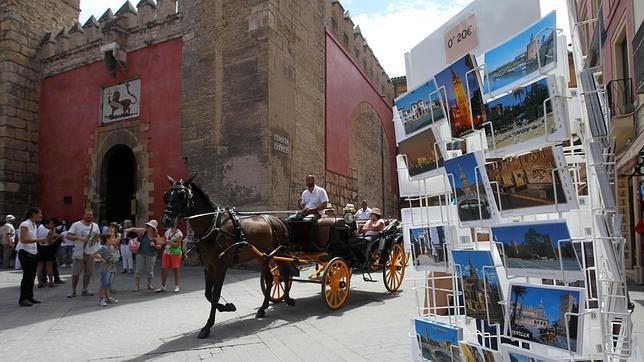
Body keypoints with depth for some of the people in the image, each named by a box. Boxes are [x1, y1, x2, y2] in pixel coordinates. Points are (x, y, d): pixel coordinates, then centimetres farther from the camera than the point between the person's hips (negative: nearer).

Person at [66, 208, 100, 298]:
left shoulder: (95, 226, 10)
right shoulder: (76, 225, -4)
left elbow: (98, 237, 20)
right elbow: (68, 236, -8)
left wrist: (97, 237, -4)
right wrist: (79, 238, -22)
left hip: (91, 253, 4)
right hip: (79, 253, -4)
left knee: (88, 273, 6)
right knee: (76, 273, 1)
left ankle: (84, 290, 18)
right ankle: (73, 291, 14)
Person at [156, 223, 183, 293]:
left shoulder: (179, 233, -8)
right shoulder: (168, 232, 10)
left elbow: (177, 244, -14)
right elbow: (165, 241, 18)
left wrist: (169, 242, -25)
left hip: (175, 253, -5)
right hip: (166, 252, 6)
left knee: (175, 269, 0)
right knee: (164, 269, 2)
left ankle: (176, 286, 9)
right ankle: (162, 286, 10)